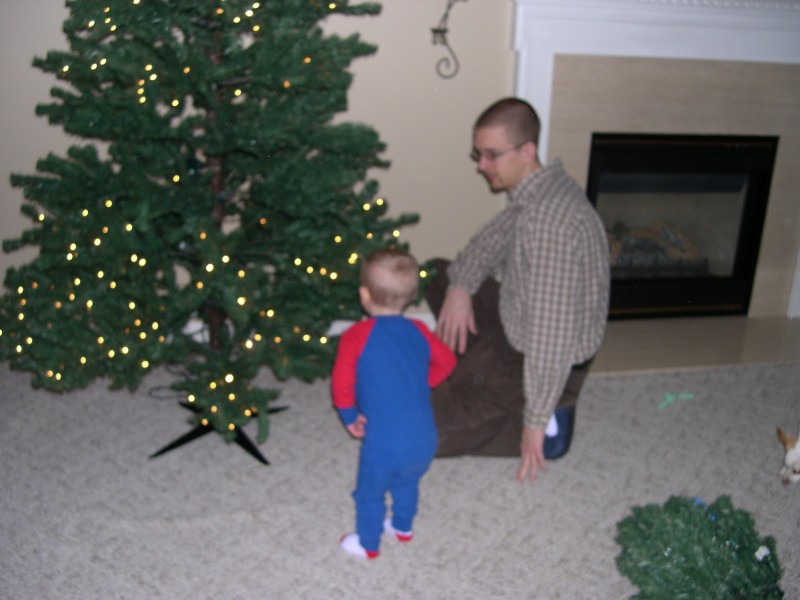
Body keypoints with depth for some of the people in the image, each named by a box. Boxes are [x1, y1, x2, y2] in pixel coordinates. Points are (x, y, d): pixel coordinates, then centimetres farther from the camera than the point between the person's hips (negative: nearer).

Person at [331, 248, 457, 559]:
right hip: (425, 439, 5)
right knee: (407, 482, 33)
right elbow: (446, 361, 14)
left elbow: (342, 382, -14)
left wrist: (350, 416, 2)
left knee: (370, 493, 22)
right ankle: (403, 527, 54)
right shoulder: (418, 330, 3)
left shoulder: (357, 335, -12)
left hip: (384, 442, -5)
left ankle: (368, 544, 42)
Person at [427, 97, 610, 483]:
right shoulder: (540, 188, -2)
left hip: (554, 360, -9)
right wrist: (459, 285, -8)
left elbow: (551, 333, -32)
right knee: (437, 276, 18)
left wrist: (535, 422, -25)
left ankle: (547, 419, 0)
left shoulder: (547, 222, -33)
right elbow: (492, 238, 11)